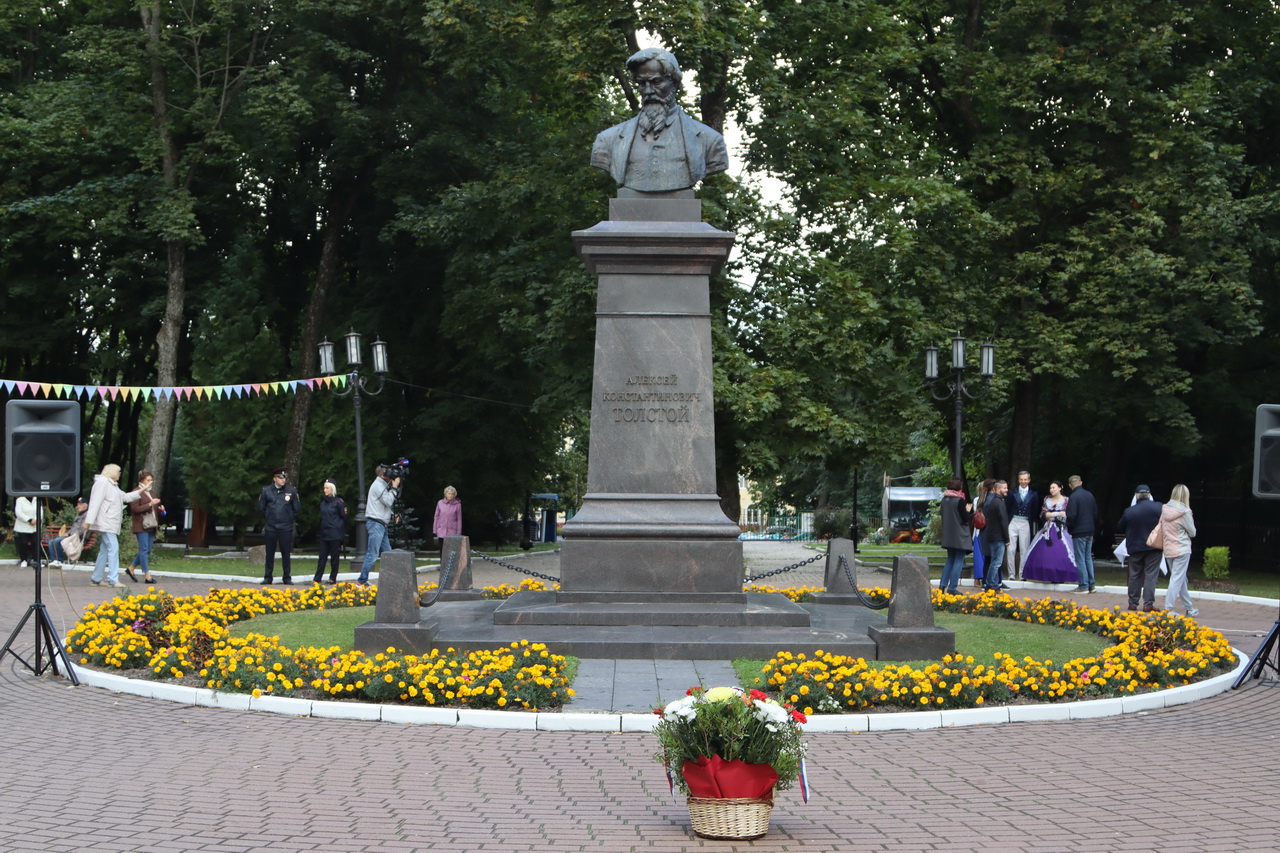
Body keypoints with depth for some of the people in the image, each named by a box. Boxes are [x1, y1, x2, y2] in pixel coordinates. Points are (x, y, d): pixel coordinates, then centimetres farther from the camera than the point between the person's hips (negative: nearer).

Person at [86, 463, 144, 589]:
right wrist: (89, 521, -23)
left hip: (111, 524, 11)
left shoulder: (112, 485, 24)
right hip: (105, 523, -11)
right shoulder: (102, 483, -9)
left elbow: (125, 497, 30)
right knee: (113, 548, -16)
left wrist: (140, 492, 19)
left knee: (104, 550, 11)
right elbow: (95, 502, -17)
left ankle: (96, 579, 15)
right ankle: (113, 579, -21)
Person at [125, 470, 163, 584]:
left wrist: (158, 508, 9)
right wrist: (150, 504, -22)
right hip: (141, 526, -9)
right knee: (144, 550, -8)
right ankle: (147, 576, -8)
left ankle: (131, 568, 23)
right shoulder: (137, 492, -8)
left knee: (147, 550, 9)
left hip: (151, 525, 9)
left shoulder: (150, 492, 19)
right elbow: (135, 508, -16)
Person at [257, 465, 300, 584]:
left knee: (286, 553, 2)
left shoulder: (291, 491, 0)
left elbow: (297, 508, 8)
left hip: (286, 527, -1)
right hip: (270, 527, 1)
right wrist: (269, 518, 13)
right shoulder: (267, 491, 0)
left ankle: (287, 578, 9)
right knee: (269, 553, 6)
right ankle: (268, 577, 13)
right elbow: (261, 508, 10)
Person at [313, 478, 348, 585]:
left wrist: (341, 531, -2)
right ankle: (317, 578, 3)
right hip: (324, 534, 6)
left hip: (335, 535, -6)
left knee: (334, 556, 2)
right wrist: (320, 530, 14)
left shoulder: (338, 502, -7)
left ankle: (333, 578, 10)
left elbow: (344, 517, -4)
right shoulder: (323, 502, 12)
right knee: (322, 556, 4)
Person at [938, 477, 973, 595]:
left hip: (948, 536, 7)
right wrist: (968, 511, 4)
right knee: (958, 561, -1)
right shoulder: (960, 500, -16)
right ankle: (952, 588, -3)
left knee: (950, 560, 18)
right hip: (960, 536, -7)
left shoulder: (944, 499, 4)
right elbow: (965, 519, -16)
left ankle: (942, 585, 11)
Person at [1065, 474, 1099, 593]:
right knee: (1088, 557, 13)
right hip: (1090, 531, 7)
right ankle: (1091, 585, 15)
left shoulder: (1074, 497, -15)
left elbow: (1071, 515, -19)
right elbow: (1096, 513, 13)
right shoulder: (1090, 495, 8)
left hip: (1079, 531, -7)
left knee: (1080, 558, -2)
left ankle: (1083, 585, -3)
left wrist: (1069, 527, -1)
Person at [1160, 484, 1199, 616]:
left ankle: (1188, 607, 28)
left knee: (1181, 580, 17)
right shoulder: (1184, 512, -14)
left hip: (1168, 549, 6)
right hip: (1182, 549, -6)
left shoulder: (1164, 510, 0)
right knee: (1177, 579, -3)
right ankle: (1168, 608, -8)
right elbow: (1192, 532, -6)